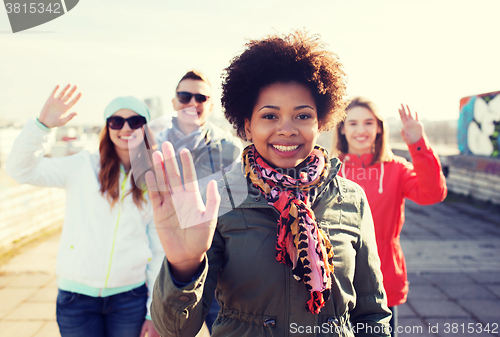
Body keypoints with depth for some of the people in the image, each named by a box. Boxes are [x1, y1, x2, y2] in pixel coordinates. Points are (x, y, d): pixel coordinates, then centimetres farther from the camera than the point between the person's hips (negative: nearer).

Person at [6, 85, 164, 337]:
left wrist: (154, 311, 4)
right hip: (77, 295, 0)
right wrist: (42, 124, -23)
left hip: (130, 298, 1)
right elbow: (20, 170, -10)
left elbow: (159, 250, 3)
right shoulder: (83, 166, -2)